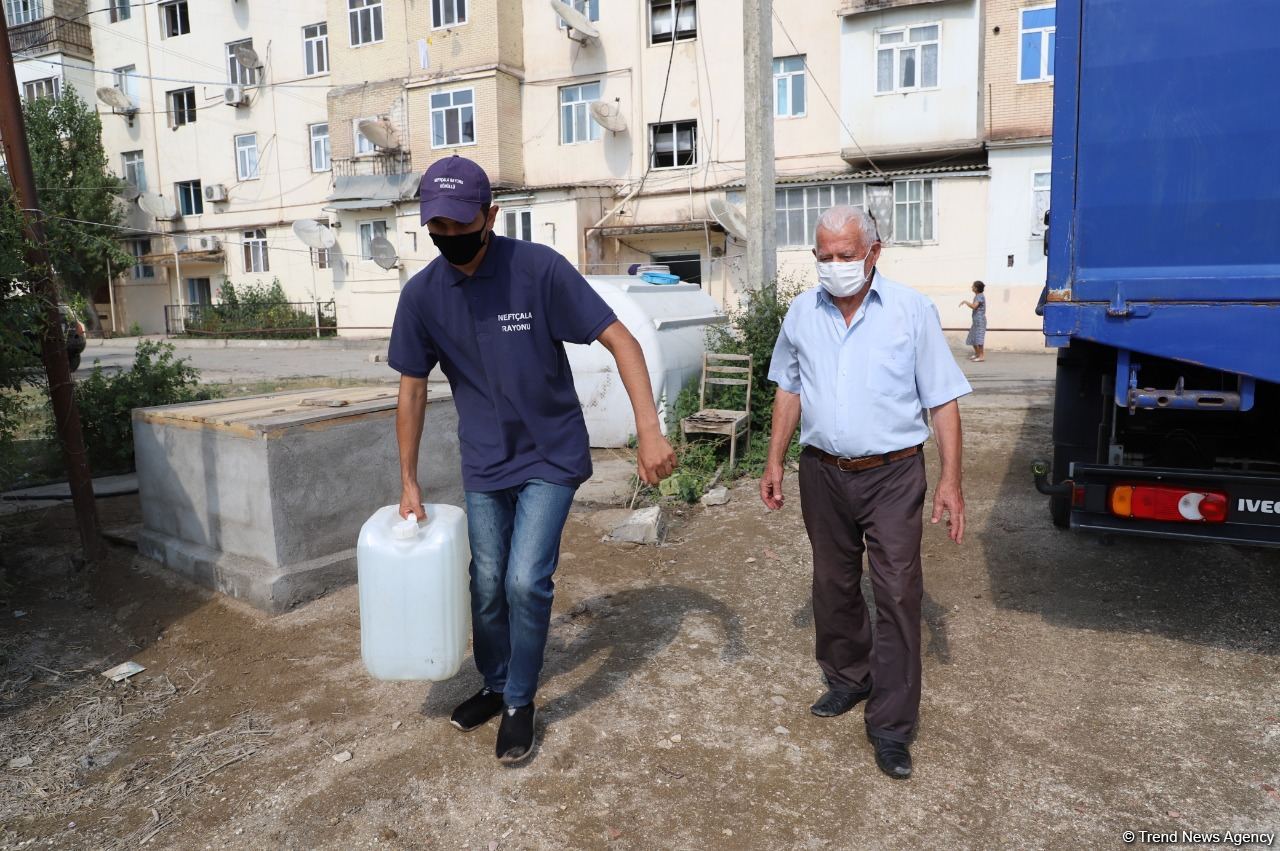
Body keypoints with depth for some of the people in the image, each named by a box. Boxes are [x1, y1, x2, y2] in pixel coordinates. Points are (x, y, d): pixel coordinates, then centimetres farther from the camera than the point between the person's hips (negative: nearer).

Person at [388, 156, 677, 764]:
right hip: (484, 463, 4)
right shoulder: (421, 294, -6)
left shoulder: (539, 269, -18)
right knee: (486, 587, 13)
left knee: (526, 582, -10)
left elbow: (620, 341, -18)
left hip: (551, 457, -4)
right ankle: (495, 686, 39)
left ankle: (520, 702, 16)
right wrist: (408, 482, 6)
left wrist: (649, 430, -29)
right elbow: (412, 389, 4)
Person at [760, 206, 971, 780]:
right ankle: (847, 679, 38)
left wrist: (951, 480, -9)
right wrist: (774, 462, 9)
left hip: (892, 475, -3)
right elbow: (789, 391, 13)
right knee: (833, 586, 15)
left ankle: (891, 726, 11)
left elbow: (942, 400, -4)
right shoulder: (802, 313, 5)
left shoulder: (911, 310, -6)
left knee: (898, 595, -2)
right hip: (823, 474, 4)